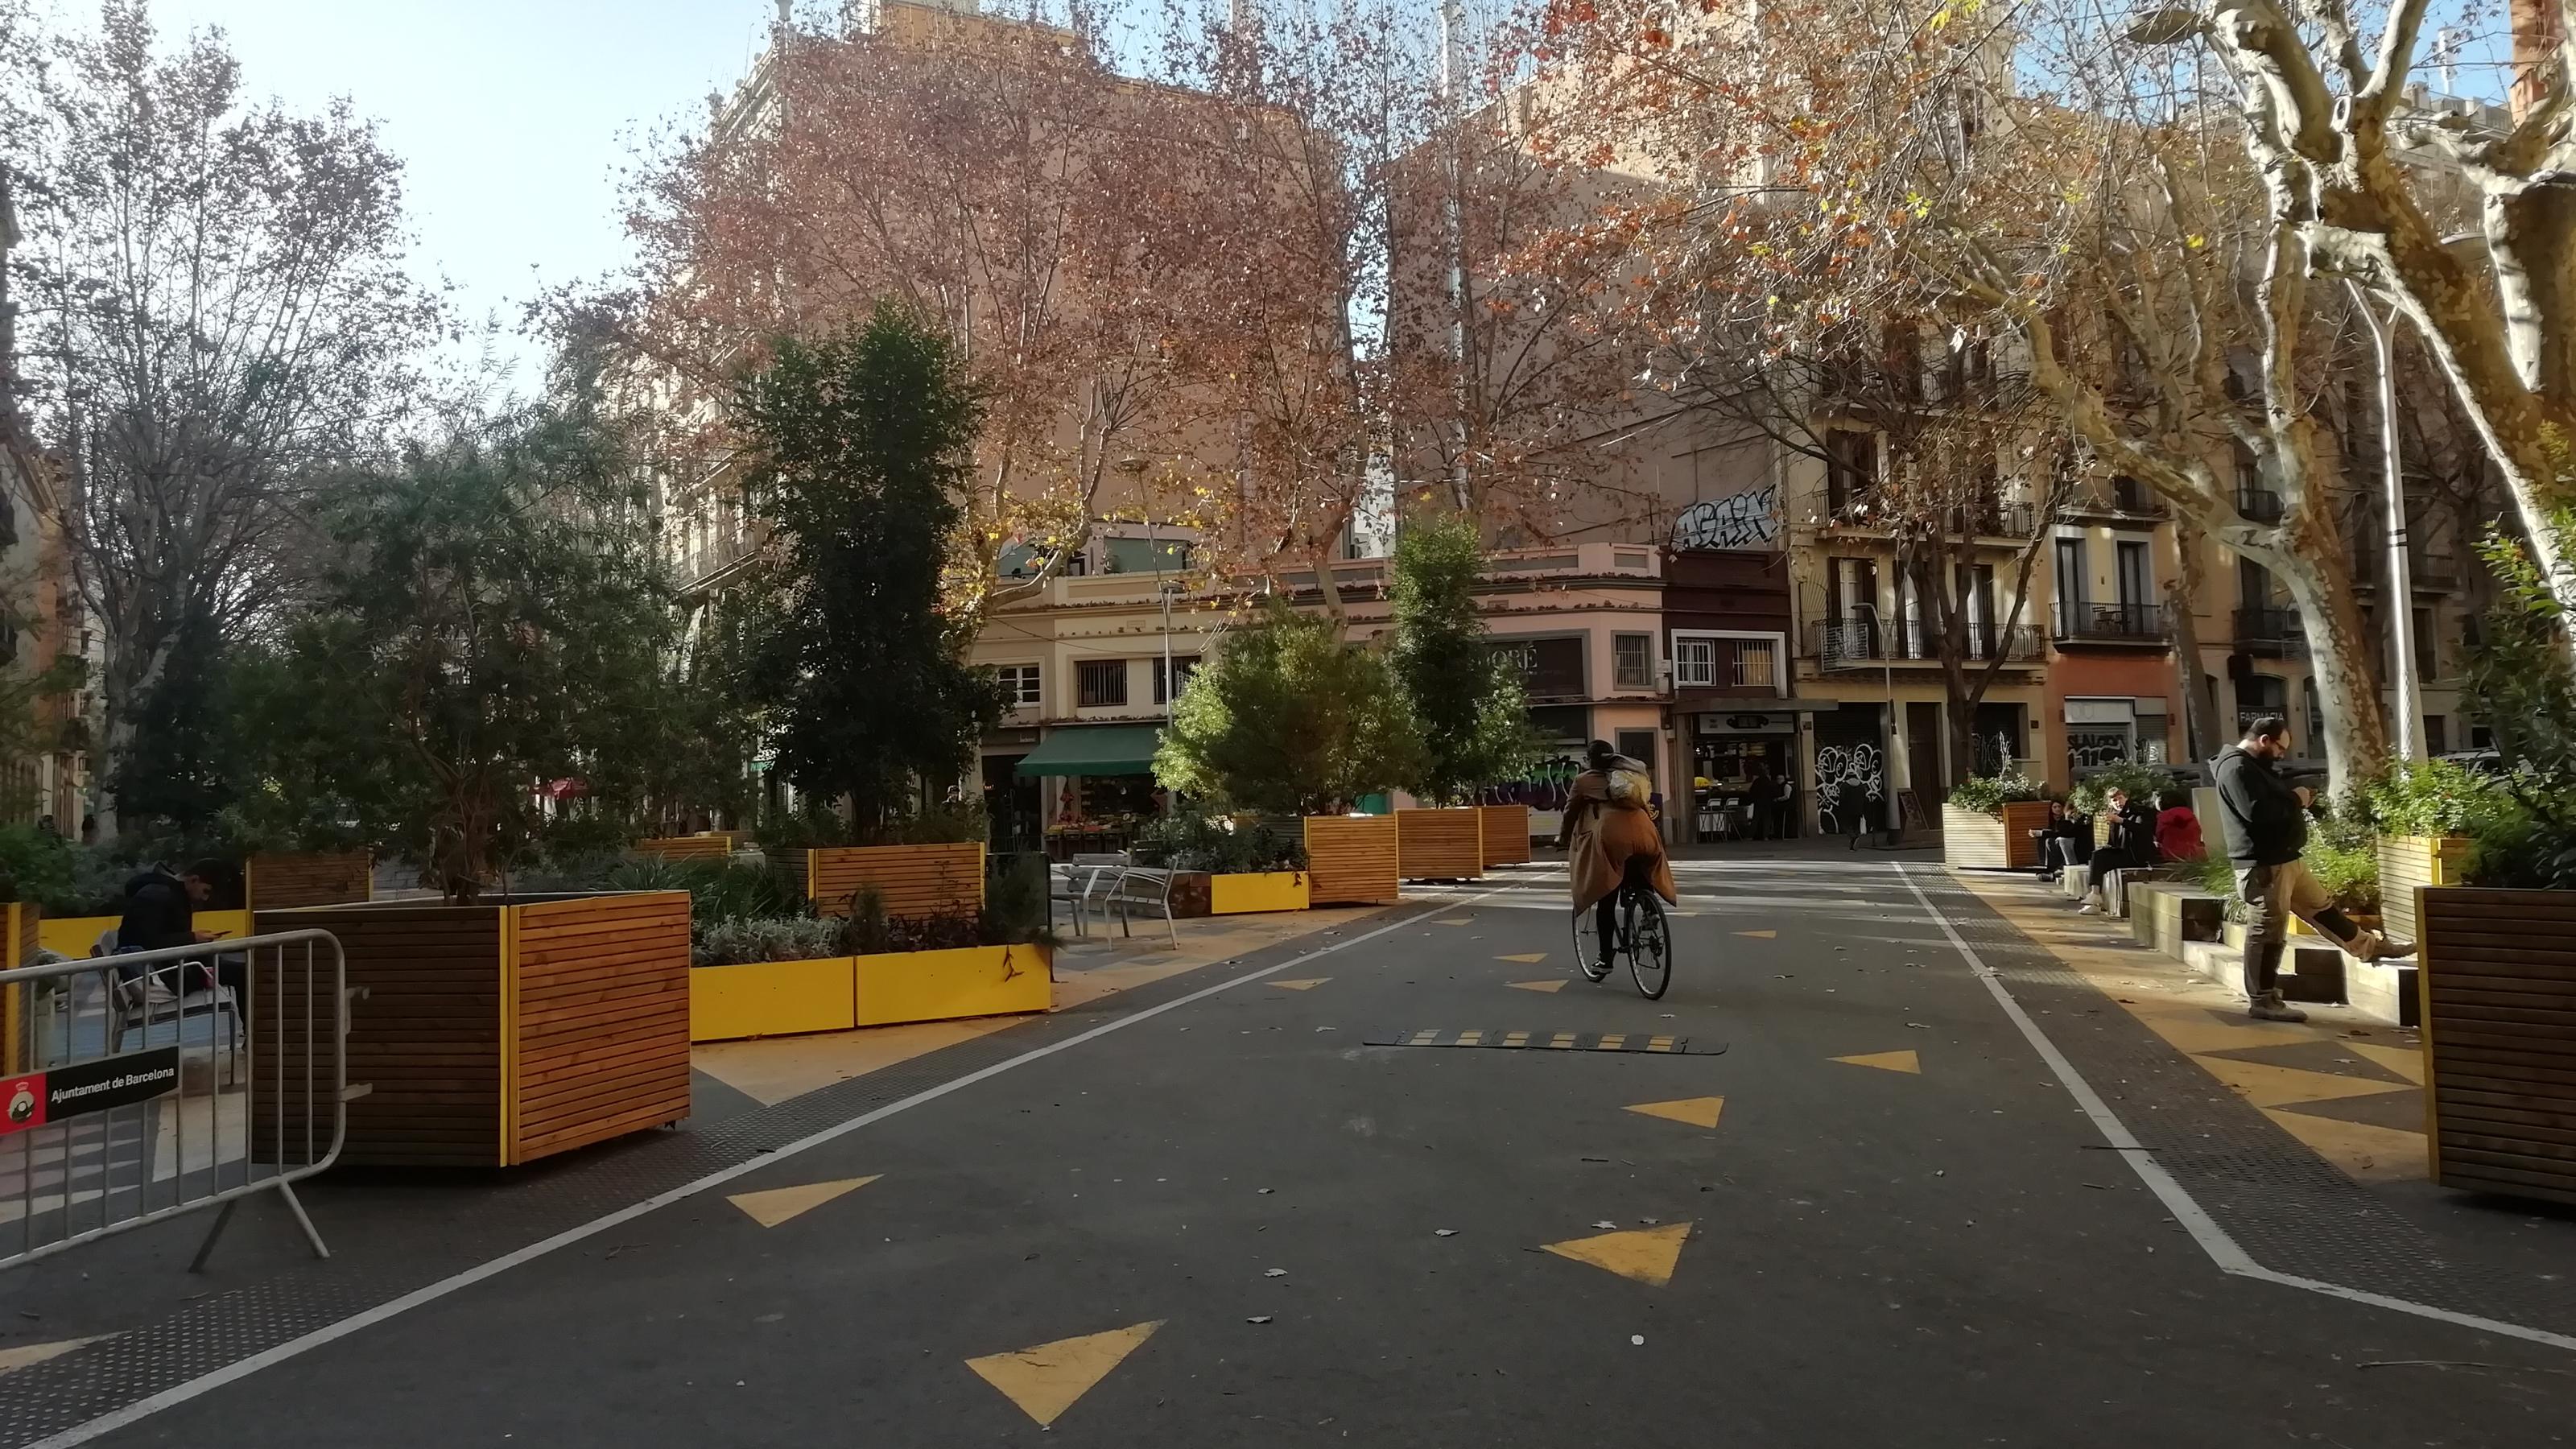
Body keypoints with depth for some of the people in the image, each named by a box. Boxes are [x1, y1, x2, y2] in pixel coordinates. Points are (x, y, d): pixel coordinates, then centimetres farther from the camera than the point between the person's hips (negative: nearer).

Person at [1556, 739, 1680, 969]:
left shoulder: (1584, 781, 19)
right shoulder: (1630, 775, 31)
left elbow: (1570, 813, 25)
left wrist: (1563, 840, 41)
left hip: (1611, 836, -4)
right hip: (1644, 832, 4)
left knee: (1606, 900, 5)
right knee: (1641, 891, 26)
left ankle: (1605, 957, 8)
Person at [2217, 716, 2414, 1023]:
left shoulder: (2255, 765, 18)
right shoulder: (2237, 768, -17)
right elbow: (2257, 812, -28)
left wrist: (2296, 799, 6)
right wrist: (2295, 800, -12)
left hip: (2285, 860, 10)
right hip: (2263, 866, -10)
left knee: (2322, 908, 24)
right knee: (2267, 932, -4)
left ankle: (2372, 947, 41)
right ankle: (2262, 1001, 2)